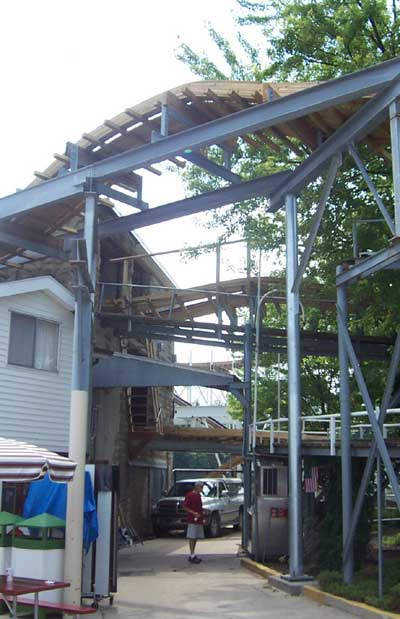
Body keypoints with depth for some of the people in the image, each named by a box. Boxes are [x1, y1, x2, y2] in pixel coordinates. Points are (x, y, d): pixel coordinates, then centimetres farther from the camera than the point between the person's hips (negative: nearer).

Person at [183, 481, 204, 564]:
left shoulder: (199, 495, 16)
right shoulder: (190, 495, -10)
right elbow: (184, 506, -12)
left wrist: (202, 518, 19)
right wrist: (193, 513, -20)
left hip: (199, 520, 9)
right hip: (192, 520, -9)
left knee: (196, 538, 10)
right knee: (192, 538, -6)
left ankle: (192, 555, 17)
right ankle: (192, 556, -5)